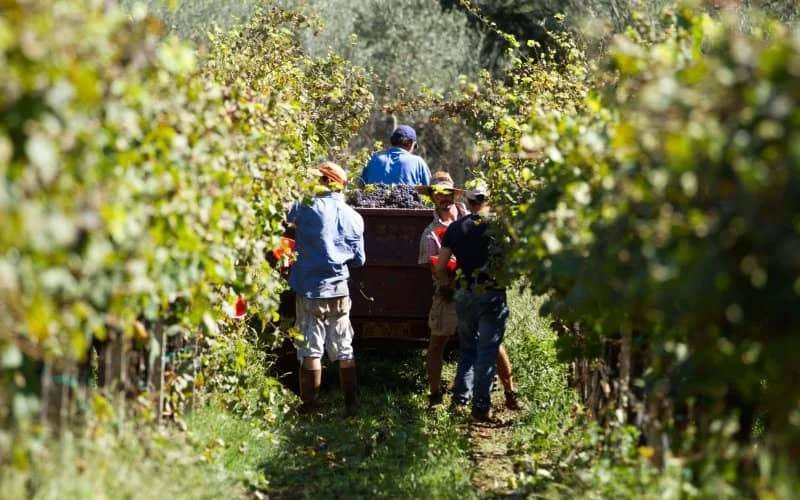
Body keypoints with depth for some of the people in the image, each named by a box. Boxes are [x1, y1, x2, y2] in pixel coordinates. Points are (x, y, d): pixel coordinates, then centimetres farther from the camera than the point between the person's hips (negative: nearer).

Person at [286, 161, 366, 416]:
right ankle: (350, 403, 13)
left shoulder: (304, 208, -10)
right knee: (344, 349, 11)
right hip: (339, 290, 3)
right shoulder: (353, 217, 3)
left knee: (311, 350, 1)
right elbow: (359, 259, 11)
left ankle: (309, 405, 3)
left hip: (310, 289, -3)